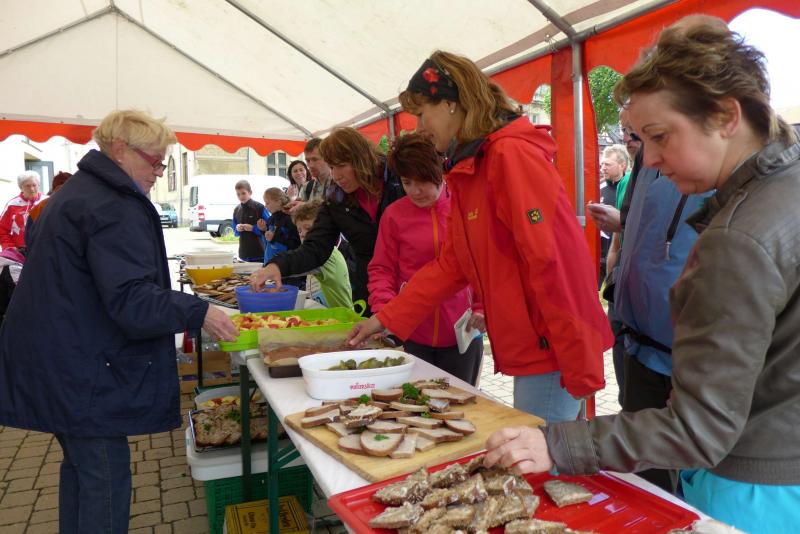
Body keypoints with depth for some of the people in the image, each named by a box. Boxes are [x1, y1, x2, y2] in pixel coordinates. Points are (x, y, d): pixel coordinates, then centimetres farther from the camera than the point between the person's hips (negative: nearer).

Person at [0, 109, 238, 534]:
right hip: (81, 370, -11)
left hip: (59, 358, 11)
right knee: (105, 479, -1)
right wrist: (198, 312, -19)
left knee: (81, 466, 21)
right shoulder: (114, 208, -19)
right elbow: (132, 302, -26)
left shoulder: (80, 191, 15)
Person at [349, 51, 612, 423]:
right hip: (527, 350, 9)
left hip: (553, 352, -9)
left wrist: (581, 368, -20)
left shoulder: (513, 155, -16)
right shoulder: (467, 170, 14)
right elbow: (451, 264, 14)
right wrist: (387, 319, 11)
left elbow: (550, 263, -21)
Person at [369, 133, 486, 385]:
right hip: (414, 337, 0)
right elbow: (382, 269, 3)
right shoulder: (394, 215, -1)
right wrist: (383, 309, -13)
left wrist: (483, 308, -7)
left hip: (462, 335, 0)